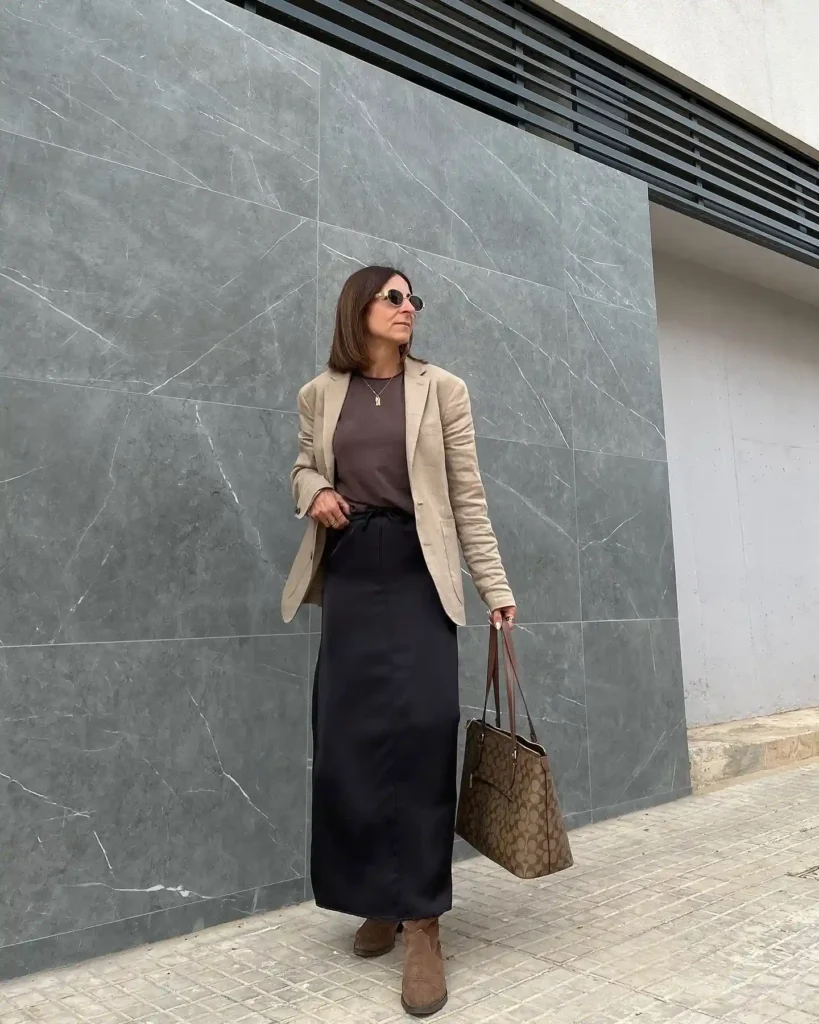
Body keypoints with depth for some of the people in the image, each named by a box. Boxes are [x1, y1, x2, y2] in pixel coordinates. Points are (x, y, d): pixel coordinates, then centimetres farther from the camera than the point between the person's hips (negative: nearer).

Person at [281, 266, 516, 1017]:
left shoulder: (442, 389, 4)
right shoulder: (321, 394, 9)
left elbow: (468, 495, 3)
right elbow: (304, 466, 22)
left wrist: (495, 585, -1)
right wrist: (314, 492, -4)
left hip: (417, 572, -2)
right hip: (348, 574, 3)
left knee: (421, 733, -10)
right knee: (349, 740, 4)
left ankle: (422, 922, 1)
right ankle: (380, 898, 23)